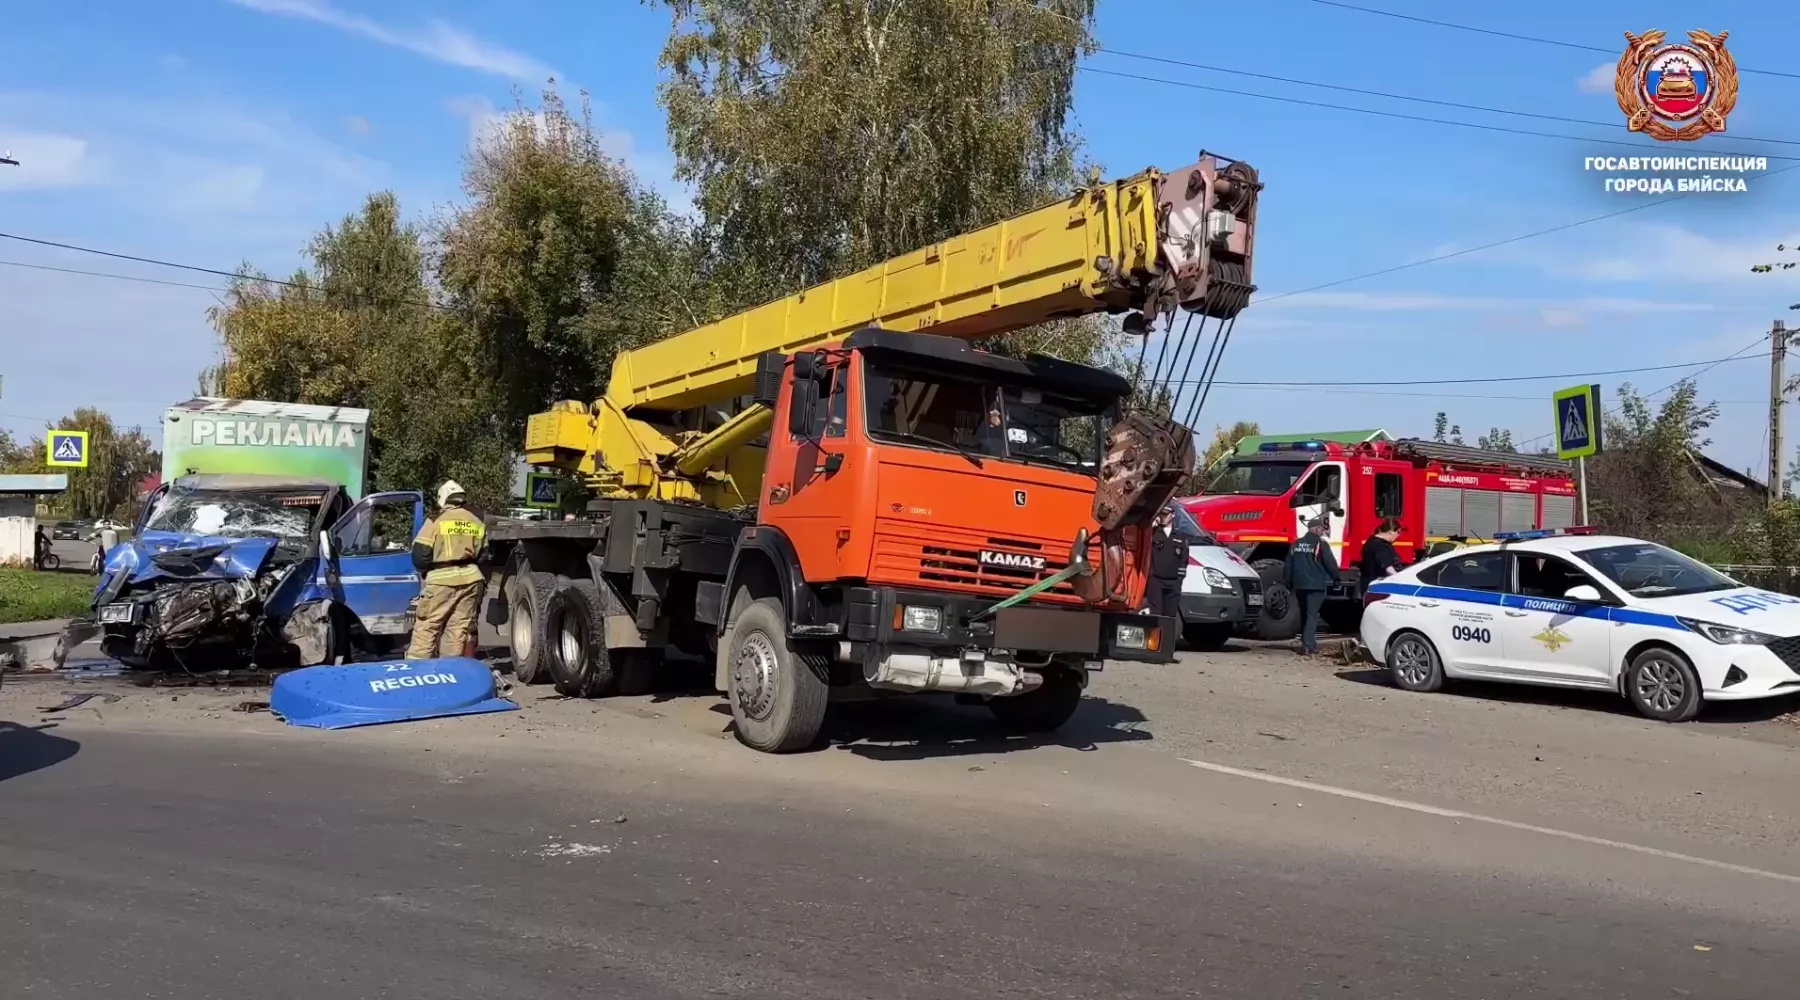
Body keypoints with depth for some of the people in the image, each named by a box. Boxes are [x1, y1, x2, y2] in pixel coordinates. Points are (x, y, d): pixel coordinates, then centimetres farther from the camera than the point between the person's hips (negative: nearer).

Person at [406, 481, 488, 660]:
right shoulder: (477, 523, 11)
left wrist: (427, 570, 12)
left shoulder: (436, 522, -5)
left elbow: (419, 555, -7)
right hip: (470, 578, 5)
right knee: (460, 628, 8)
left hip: (442, 580, -5)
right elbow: (482, 555, 16)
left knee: (426, 627, 1)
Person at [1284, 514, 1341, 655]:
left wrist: (1288, 582, 20)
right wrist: (1337, 577, 7)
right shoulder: (1321, 544, -8)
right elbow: (1330, 563, -8)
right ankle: (1307, 645, -17)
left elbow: (1288, 566, 13)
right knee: (1312, 615, -7)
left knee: (1304, 614, 16)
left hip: (1299, 584, 6)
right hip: (1316, 585, -6)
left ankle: (1309, 643, 24)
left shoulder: (1296, 544, 11)